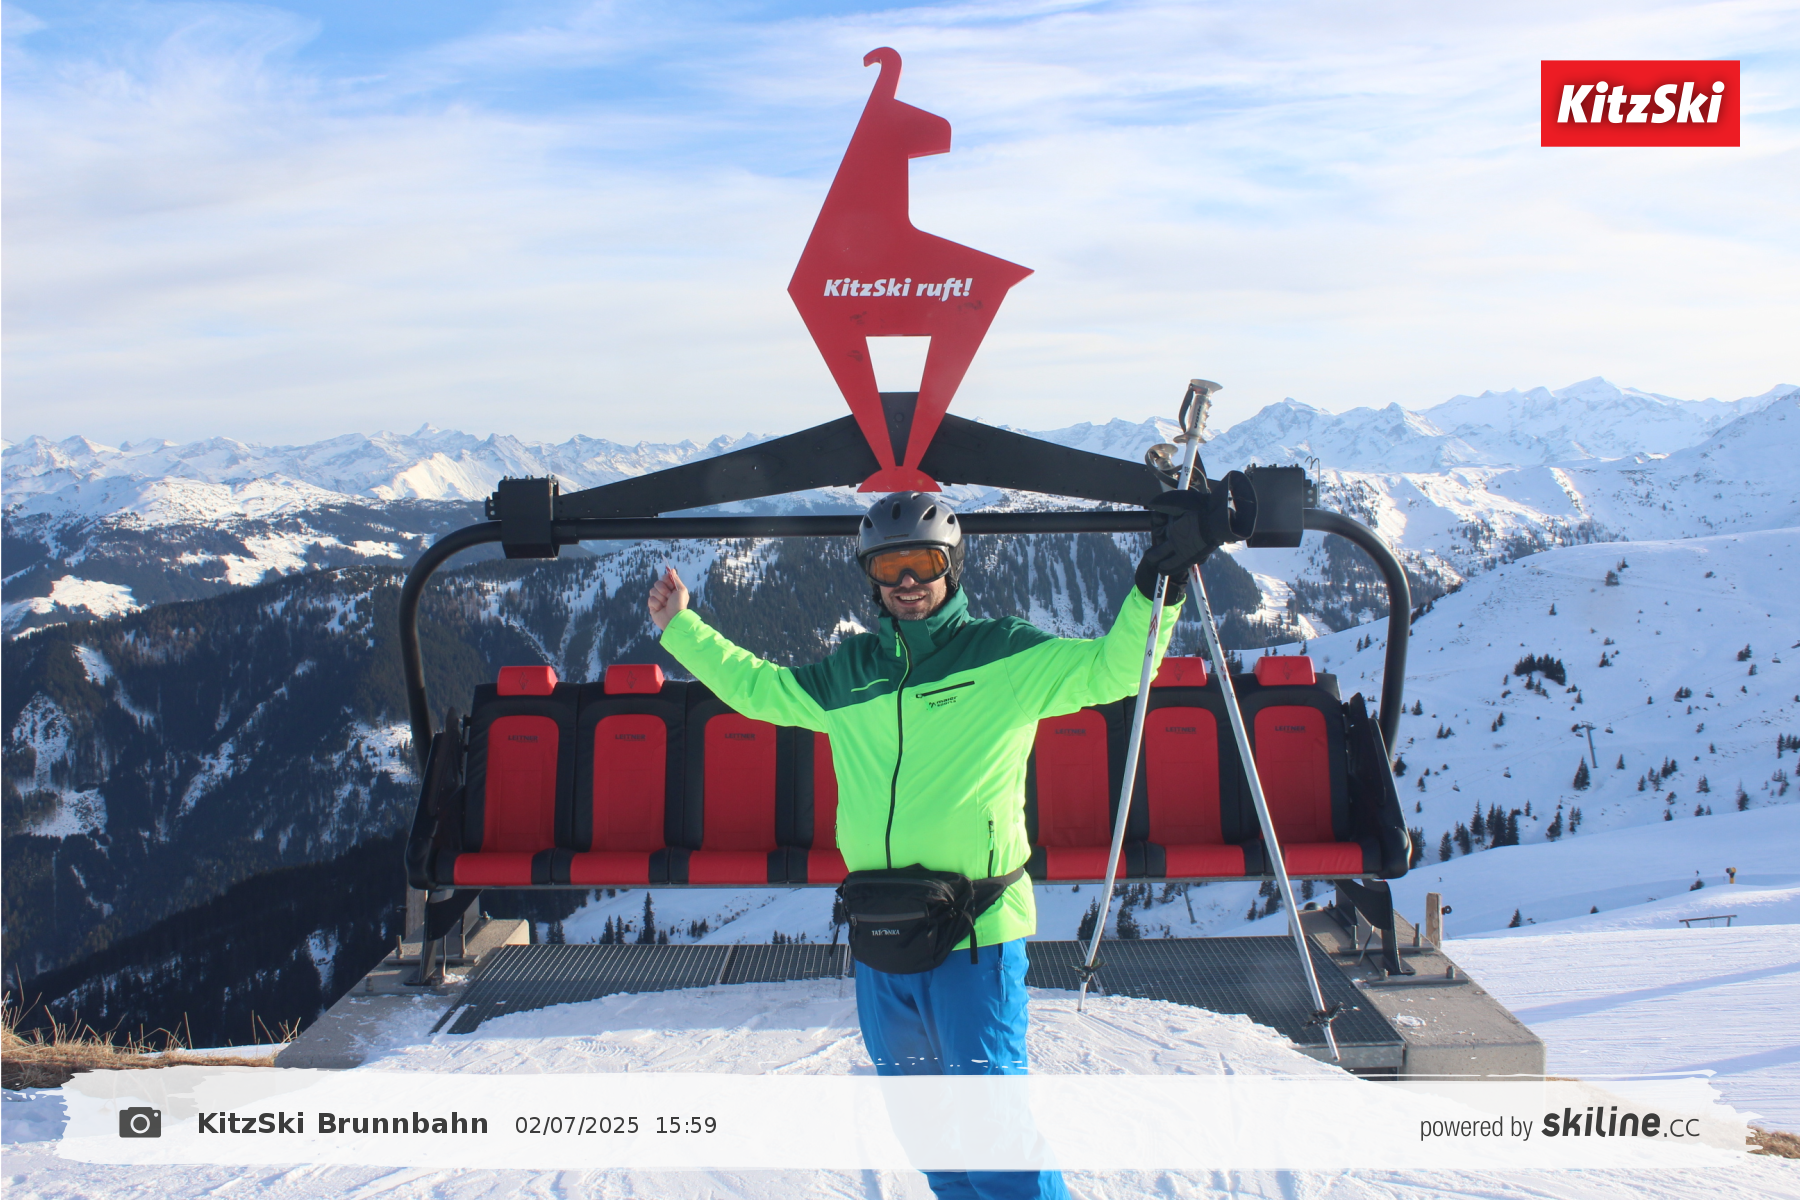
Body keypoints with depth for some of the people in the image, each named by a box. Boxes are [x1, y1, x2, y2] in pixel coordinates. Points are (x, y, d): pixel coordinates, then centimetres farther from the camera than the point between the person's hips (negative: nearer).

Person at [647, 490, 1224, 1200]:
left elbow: (1114, 669, -7)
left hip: (977, 936, -5)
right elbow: (755, 687, 26)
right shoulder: (849, 672, 11)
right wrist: (680, 627, 27)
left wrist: (1161, 576, -19)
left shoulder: (1006, 658, -2)